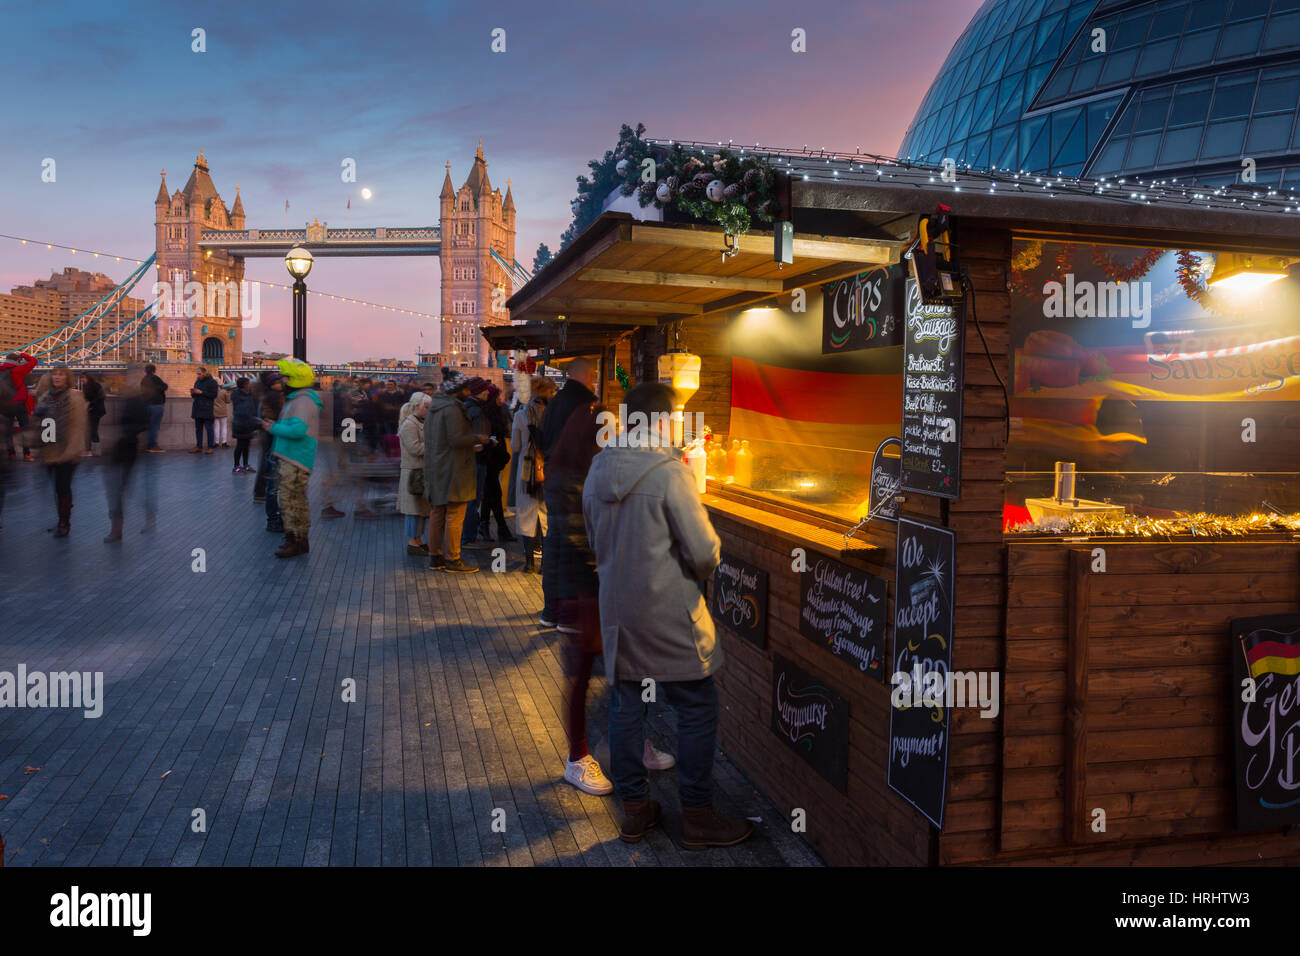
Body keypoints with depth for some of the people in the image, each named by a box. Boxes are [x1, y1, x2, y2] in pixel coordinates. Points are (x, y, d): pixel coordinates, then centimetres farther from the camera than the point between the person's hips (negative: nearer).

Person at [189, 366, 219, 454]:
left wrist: (201, 392, -16)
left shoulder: (212, 382, -5)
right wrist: (193, 393, 0)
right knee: (198, 428, 9)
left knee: (208, 428, -7)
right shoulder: (197, 381, 17)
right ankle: (198, 447, 15)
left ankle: (210, 448, -4)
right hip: (198, 409, 7)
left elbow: (214, 394, -14)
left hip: (207, 409, -7)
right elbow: (195, 395, 24)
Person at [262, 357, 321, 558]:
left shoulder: (304, 401, -16)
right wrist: (276, 425, 13)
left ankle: (294, 541, -3)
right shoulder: (296, 399, 19)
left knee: (290, 500, -8)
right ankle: (300, 540, 22)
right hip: (288, 459, 11)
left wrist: (273, 428, -15)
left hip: (294, 461, -11)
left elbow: (298, 430, -26)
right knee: (298, 502, 15)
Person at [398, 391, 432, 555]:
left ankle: (418, 540, 17)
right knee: (414, 509, -6)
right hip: (414, 472, -10)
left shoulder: (420, 423, 19)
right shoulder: (409, 424, -12)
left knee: (422, 509, 11)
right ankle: (412, 543, -2)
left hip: (423, 472, 10)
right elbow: (415, 448, -21)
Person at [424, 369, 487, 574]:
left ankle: (435, 557, 19)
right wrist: (477, 438, -6)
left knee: (437, 514, 13)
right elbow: (456, 440, -22)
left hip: (435, 470, 10)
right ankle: (452, 559, 2)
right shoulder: (452, 408, -16)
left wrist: (471, 447, 20)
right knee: (454, 516, -3)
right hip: (453, 471, -10)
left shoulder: (434, 407, 14)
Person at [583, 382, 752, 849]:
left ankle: (634, 809, 25)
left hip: (616, 608, 7)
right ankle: (697, 817, 13)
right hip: (668, 613, -7)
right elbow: (704, 551, -16)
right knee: (697, 710, 6)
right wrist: (701, 574, 4)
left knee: (625, 706, 14)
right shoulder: (669, 471, -18)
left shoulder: (598, 469, 4)